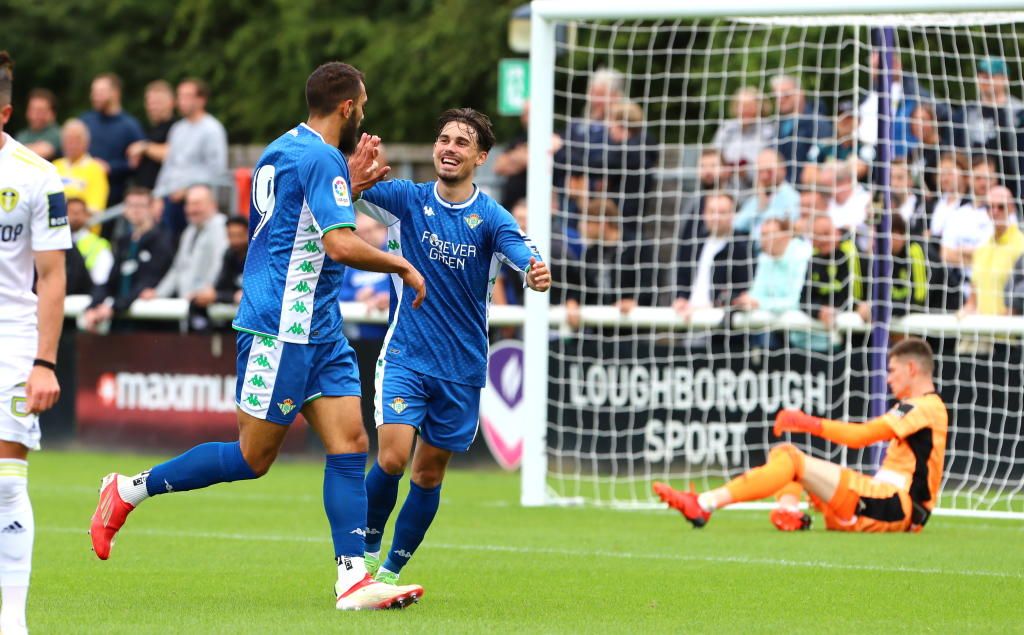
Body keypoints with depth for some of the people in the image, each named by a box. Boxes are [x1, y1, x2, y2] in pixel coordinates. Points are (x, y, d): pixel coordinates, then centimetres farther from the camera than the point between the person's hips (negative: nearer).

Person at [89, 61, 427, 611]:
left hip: (318, 332, 10)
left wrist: (351, 184, 26)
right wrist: (402, 266, -10)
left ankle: (353, 579, -6)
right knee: (253, 458, -3)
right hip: (281, 328, -10)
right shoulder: (321, 159, -15)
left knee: (349, 443, -1)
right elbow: (341, 244, -24)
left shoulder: (281, 151, 15)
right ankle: (128, 491, 10)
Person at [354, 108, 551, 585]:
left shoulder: (491, 218, -5)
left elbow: (523, 255, -23)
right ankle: (366, 550, 6)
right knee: (392, 458, -17)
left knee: (429, 473, 7)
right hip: (405, 357, -1)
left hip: (462, 367, 1)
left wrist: (536, 273, -48)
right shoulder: (405, 199, -3)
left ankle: (391, 571, 23)